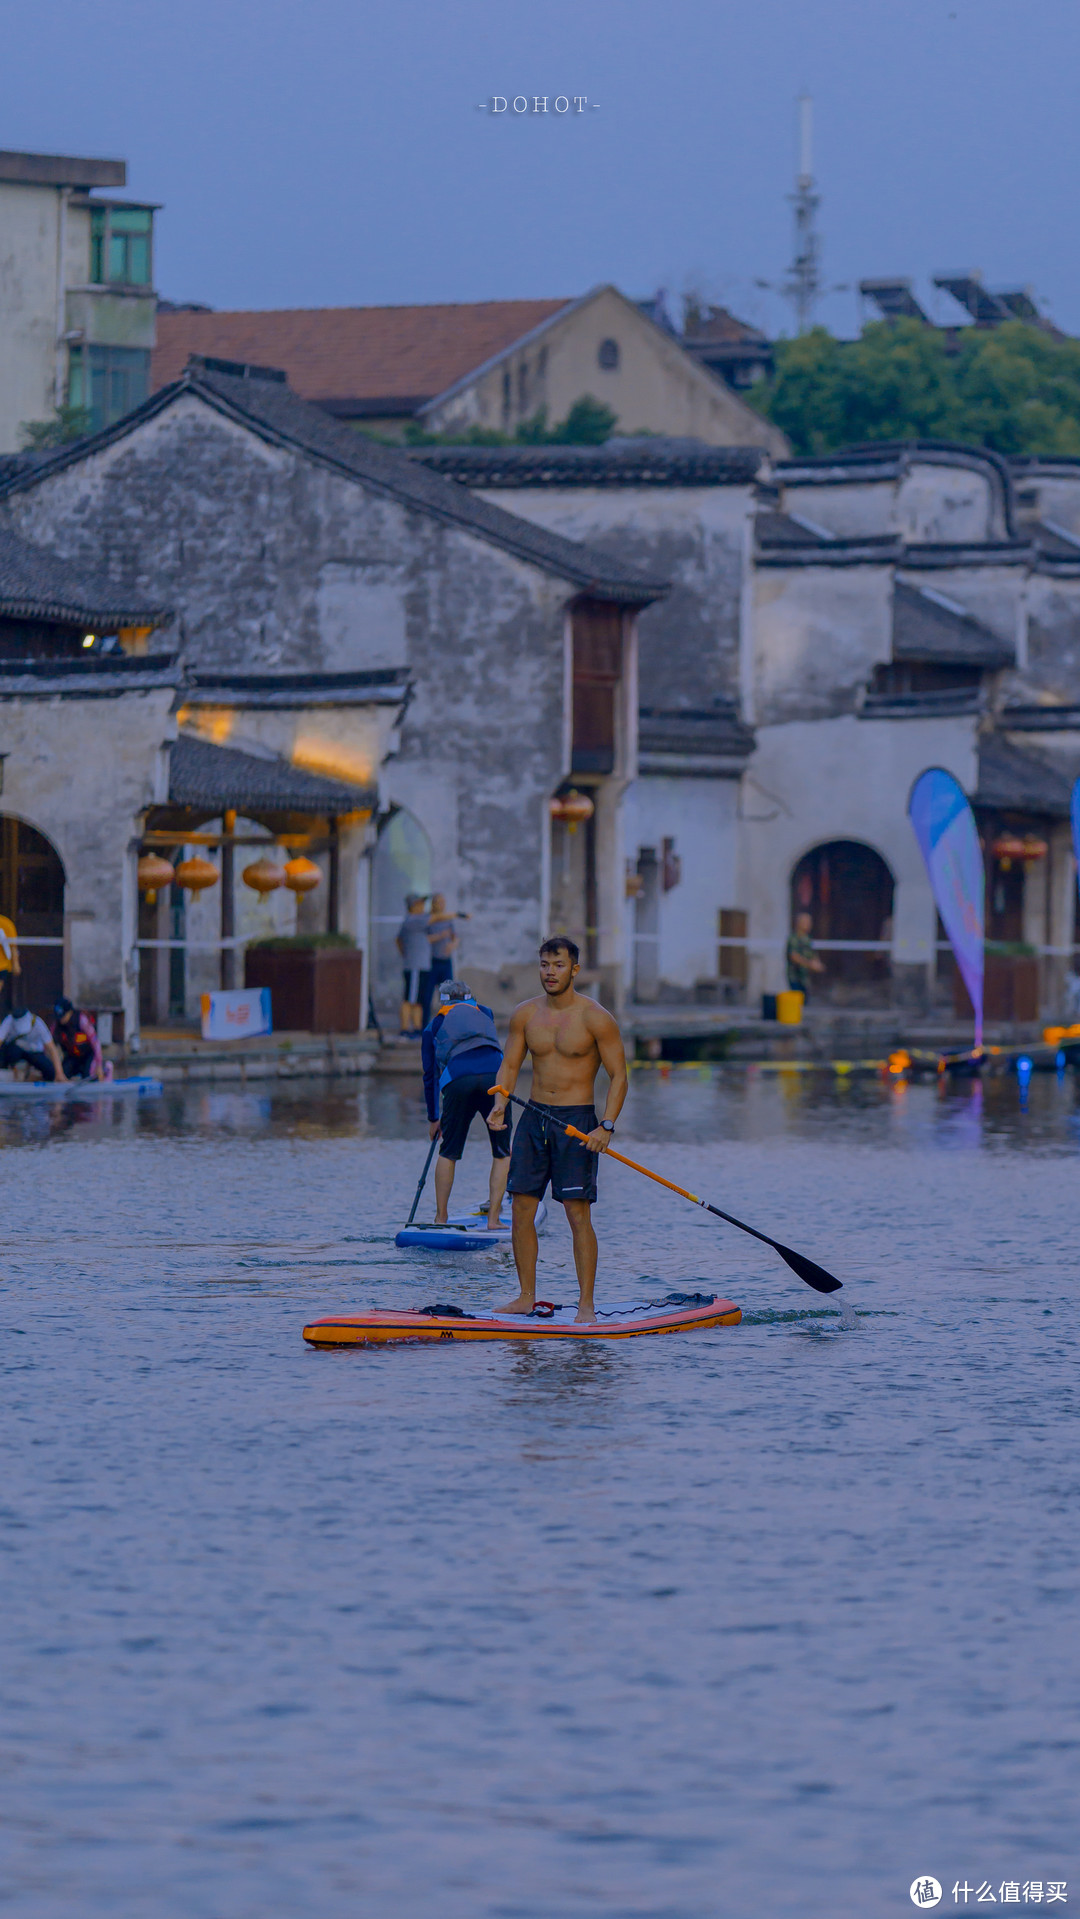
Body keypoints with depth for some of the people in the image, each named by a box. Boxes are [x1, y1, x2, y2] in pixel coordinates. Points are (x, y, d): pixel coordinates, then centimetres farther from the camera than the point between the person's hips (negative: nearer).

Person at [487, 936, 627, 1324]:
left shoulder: (595, 1018, -8)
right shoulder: (525, 1015, 5)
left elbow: (618, 1076, -6)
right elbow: (509, 1066, 9)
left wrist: (606, 1127, -17)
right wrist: (500, 1103, -11)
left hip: (577, 1120, -5)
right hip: (534, 1118, 5)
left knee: (578, 1214, -7)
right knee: (522, 1208, 2)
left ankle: (586, 1304, -4)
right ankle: (526, 1296, 11)